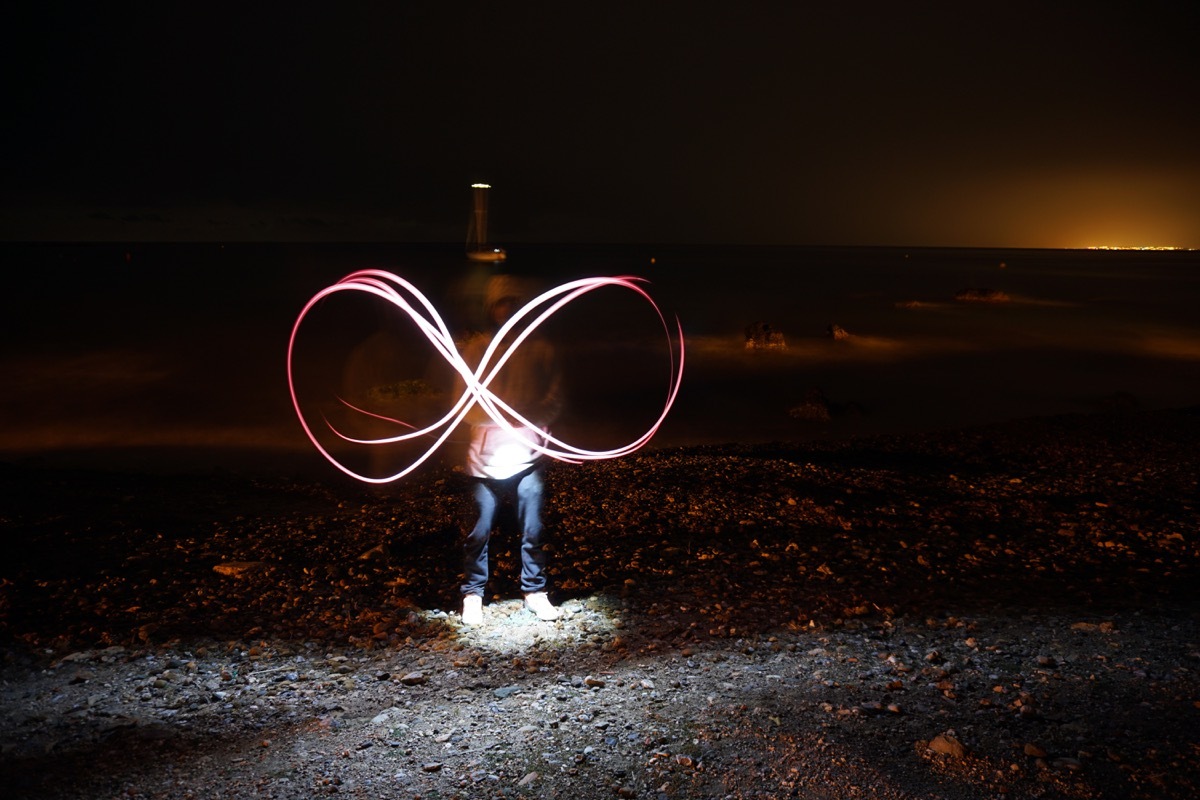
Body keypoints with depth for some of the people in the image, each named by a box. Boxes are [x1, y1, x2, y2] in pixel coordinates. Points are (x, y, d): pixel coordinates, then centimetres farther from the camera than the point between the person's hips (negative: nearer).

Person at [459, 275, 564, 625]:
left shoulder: (541, 350, 3)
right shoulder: (475, 350, 3)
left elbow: (554, 399, 4)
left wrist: (534, 416, -16)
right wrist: (495, 414, -17)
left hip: (527, 455, 1)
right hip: (486, 455, 0)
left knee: (532, 531, 6)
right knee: (480, 532, 6)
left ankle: (535, 592, 24)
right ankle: (473, 595, 22)